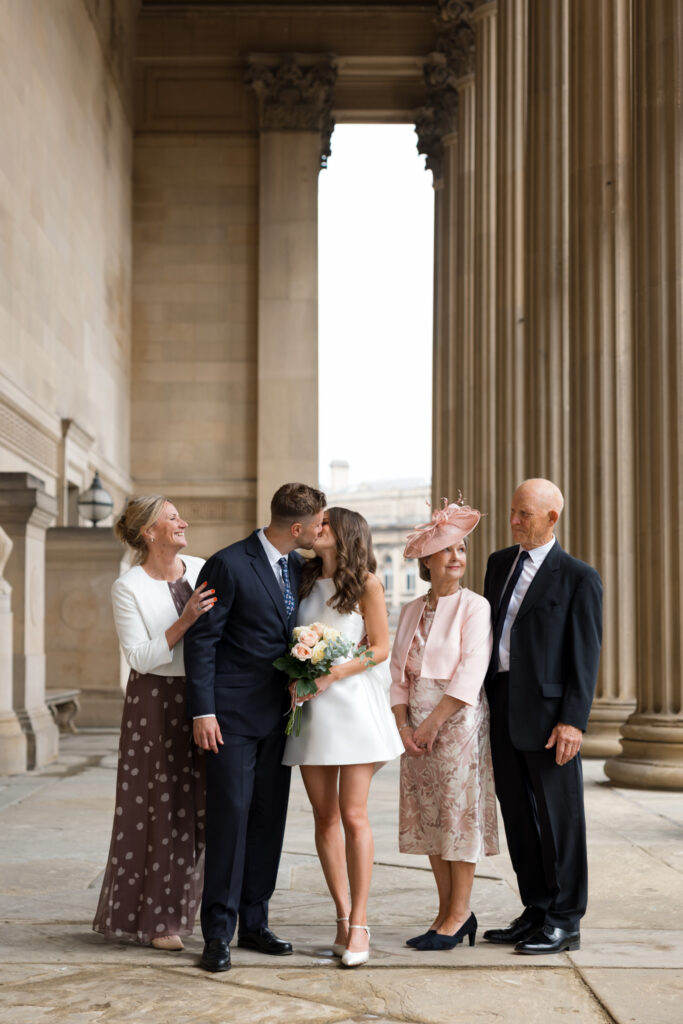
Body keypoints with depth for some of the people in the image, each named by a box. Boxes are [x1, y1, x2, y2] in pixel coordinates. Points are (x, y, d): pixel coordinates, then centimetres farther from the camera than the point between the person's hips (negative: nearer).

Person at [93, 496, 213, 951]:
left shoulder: (203, 569, 4)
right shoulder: (128, 588, -9)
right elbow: (141, 658, -14)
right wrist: (185, 621, -24)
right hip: (157, 705, -4)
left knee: (202, 807, 7)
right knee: (164, 808, 1)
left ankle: (184, 908, 23)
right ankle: (158, 919, 13)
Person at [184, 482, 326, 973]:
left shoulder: (299, 565, 10)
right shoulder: (229, 565, -11)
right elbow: (202, 639, -11)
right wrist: (203, 712, -15)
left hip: (278, 712, 7)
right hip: (234, 713, -7)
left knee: (269, 818, 8)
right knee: (231, 814, -7)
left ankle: (254, 923, 18)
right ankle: (218, 933, 1)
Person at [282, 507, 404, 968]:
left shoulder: (366, 583, -1)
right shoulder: (305, 580, 13)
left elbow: (380, 648, -4)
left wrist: (332, 674, -15)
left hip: (352, 703, -5)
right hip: (309, 707, 5)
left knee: (354, 815, -8)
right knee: (325, 817, 5)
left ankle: (359, 923, -3)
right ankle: (343, 917, 12)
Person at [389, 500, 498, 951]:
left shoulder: (474, 607, -5)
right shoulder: (411, 611, 12)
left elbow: (470, 673, -13)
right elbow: (399, 672, 10)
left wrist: (433, 722, -14)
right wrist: (404, 724, -3)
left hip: (458, 722, -6)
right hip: (418, 726, 6)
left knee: (461, 813, -2)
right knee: (429, 816, 8)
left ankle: (458, 914, 7)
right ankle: (449, 911, 17)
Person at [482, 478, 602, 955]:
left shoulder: (579, 577, -5)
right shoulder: (500, 563, 14)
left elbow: (585, 655, -8)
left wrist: (573, 720, -15)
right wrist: (483, 699, 12)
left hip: (548, 713, -6)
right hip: (502, 710, 7)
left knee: (558, 818, 2)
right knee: (518, 817, 12)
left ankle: (565, 923, 11)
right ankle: (537, 913, 23)